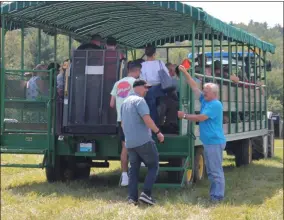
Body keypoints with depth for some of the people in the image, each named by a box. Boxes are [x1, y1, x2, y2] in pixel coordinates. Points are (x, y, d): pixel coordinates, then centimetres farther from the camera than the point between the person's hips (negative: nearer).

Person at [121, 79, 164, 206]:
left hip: (129, 142, 8)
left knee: (133, 169, 11)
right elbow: (147, 119, -20)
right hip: (143, 140, -8)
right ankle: (146, 193, -9)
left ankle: (132, 197, 5)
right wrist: (158, 132, -13)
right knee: (153, 166, 2)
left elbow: (123, 123, 27)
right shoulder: (139, 100, -10)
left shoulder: (125, 102, 19)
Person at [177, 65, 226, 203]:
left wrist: (184, 116, -9)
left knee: (216, 170, -8)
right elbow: (194, 87, 14)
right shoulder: (205, 101, 12)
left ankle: (218, 196, -6)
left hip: (215, 142, -10)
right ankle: (214, 194, 19)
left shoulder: (215, 105, -15)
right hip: (208, 142, 10)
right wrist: (185, 73, 9)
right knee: (211, 171, 13)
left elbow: (200, 118, -19)